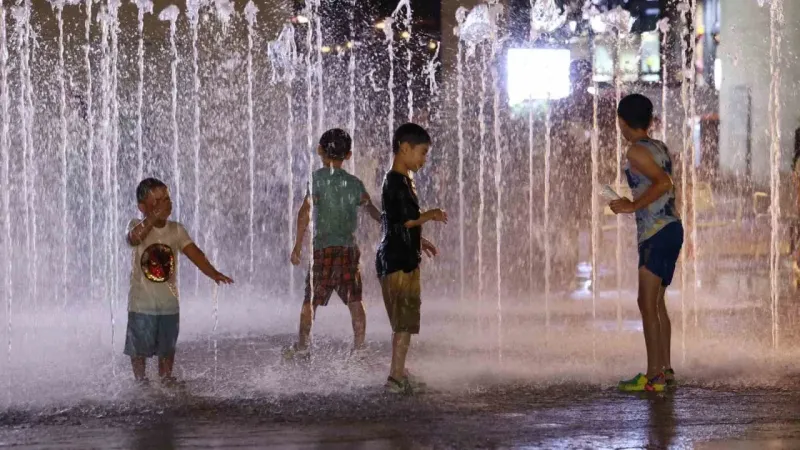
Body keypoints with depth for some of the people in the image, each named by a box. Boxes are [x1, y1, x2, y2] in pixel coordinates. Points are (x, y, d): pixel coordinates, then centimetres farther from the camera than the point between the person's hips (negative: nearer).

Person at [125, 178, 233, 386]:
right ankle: (140, 381, 20)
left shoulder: (176, 230, 0)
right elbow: (134, 238, -33)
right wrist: (153, 219, -47)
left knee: (167, 347, 12)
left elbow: (194, 253, -10)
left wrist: (213, 273, -25)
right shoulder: (137, 226, -8)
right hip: (142, 303, -3)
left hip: (169, 302, 3)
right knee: (139, 347, 5)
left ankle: (166, 379, 27)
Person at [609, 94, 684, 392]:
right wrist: (634, 204, 27)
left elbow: (663, 182, -23)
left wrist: (633, 206, -16)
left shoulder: (636, 151, -12)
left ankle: (654, 375, -9)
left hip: (656, 233, -9)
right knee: (657, 303, 14)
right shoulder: (660, 147, 13)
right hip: (672, 228, 9)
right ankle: (665, 369, 17)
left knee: (647, 303, -8)